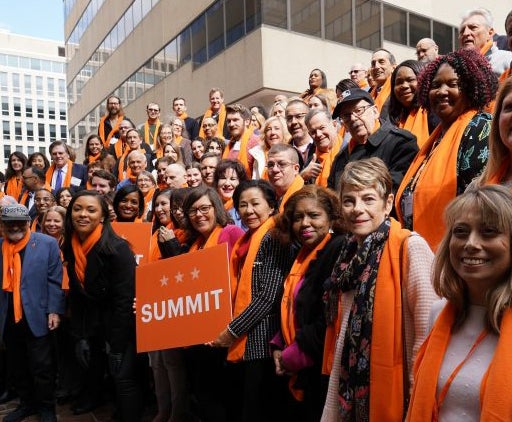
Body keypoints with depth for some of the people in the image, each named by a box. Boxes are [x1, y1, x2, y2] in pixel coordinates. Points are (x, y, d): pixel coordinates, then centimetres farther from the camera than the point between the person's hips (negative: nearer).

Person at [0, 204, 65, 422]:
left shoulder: (47, 243, -6)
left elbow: (55, 280, -6)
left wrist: (54, 310, -11)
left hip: (36, 318, -4)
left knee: (42, 367, 6)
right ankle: (27, 403, 37)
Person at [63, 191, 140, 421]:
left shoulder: (117, 248, -24)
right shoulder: (72, 247, -2)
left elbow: (124, 298, -22)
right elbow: (75, 294, 4)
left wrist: (116, 344, -19)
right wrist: (80, 335, 0)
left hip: (121, 322, -6)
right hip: (92, 319, 7)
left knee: (123, 378, -4)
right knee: (92, 363, 22)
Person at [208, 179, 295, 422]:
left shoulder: (274, 238, -12)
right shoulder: (245, 240, 14)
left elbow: (268, 296, -19)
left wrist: (232, 330, -15)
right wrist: (230, 330, 7)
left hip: (261, 340, -9)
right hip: (240, 342, 9)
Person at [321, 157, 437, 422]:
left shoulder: (410, 247, -17)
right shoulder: (350, 252, 5)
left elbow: (429, 331, -19)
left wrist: (416, 386, -14)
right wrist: (334, 369, 12)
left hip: (391, 390, -6)